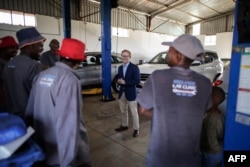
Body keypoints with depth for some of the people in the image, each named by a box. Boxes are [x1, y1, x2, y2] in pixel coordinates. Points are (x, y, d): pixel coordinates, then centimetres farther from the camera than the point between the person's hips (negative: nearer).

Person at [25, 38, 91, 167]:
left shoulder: (42, 75, -1)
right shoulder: (69, 80, -24)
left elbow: (30, 111, 5)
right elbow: (68, 122, -28)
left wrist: (33, 140, 19)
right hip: (63, 152, -7)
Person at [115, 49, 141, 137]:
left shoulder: (134, 67, -10)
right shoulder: (120, 67, 11)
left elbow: (137, 81, -17)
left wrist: (125, 82, -21)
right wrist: (119, 81, -9)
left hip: (131, 93, -6)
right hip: (122, 92, 7)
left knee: (134, 113, 4)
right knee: (123, 111, 19)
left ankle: (136, 129, 16)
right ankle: (124, 125, 37)